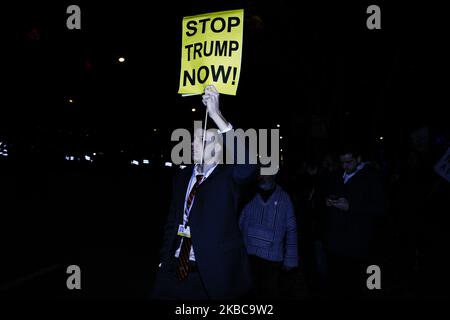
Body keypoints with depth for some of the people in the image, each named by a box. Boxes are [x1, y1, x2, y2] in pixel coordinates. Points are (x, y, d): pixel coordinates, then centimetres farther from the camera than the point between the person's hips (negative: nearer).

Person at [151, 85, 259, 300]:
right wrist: (165, 259, 9)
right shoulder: (183, 176, 9)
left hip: (215, 275, -4)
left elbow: (248, 165, -31)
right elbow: (172, 221, 14)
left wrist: (216, 115, -33)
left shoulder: (229, 176, -8)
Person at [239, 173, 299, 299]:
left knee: (271, 292, 12)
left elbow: (291, 230, 0)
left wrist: (290, 258, -1)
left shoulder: (283, 197, -2)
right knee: (253, 290, 13)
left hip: (273, 256, -1)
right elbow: (240, 224, 4)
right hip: (249, 254, 1)